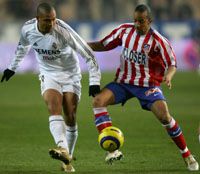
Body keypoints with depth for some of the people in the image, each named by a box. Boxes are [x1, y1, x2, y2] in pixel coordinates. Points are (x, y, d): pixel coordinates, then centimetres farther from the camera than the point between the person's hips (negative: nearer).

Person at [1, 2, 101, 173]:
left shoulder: (63, 30, -27)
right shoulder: (27, 29, -14)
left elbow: (88, 55, -22)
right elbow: (22, 47, 13)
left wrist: (94, 81, -26)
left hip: (70, 74, -2)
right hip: (48, 74, 2)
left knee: (70, 118, -5)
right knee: (54, 108, -24)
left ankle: (68, 159, 10)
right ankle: (63, 149, -42)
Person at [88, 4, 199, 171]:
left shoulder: (158, 41, -13)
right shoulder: (124, 30, -1)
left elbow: (172, 64, -12)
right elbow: (103, 45, 9)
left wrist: (168, 76, -35)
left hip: (148, 85, -4)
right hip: (123, 82, 4)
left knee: (164, 115, -24)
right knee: (98, 101, -21)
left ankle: (187, 154, -4)